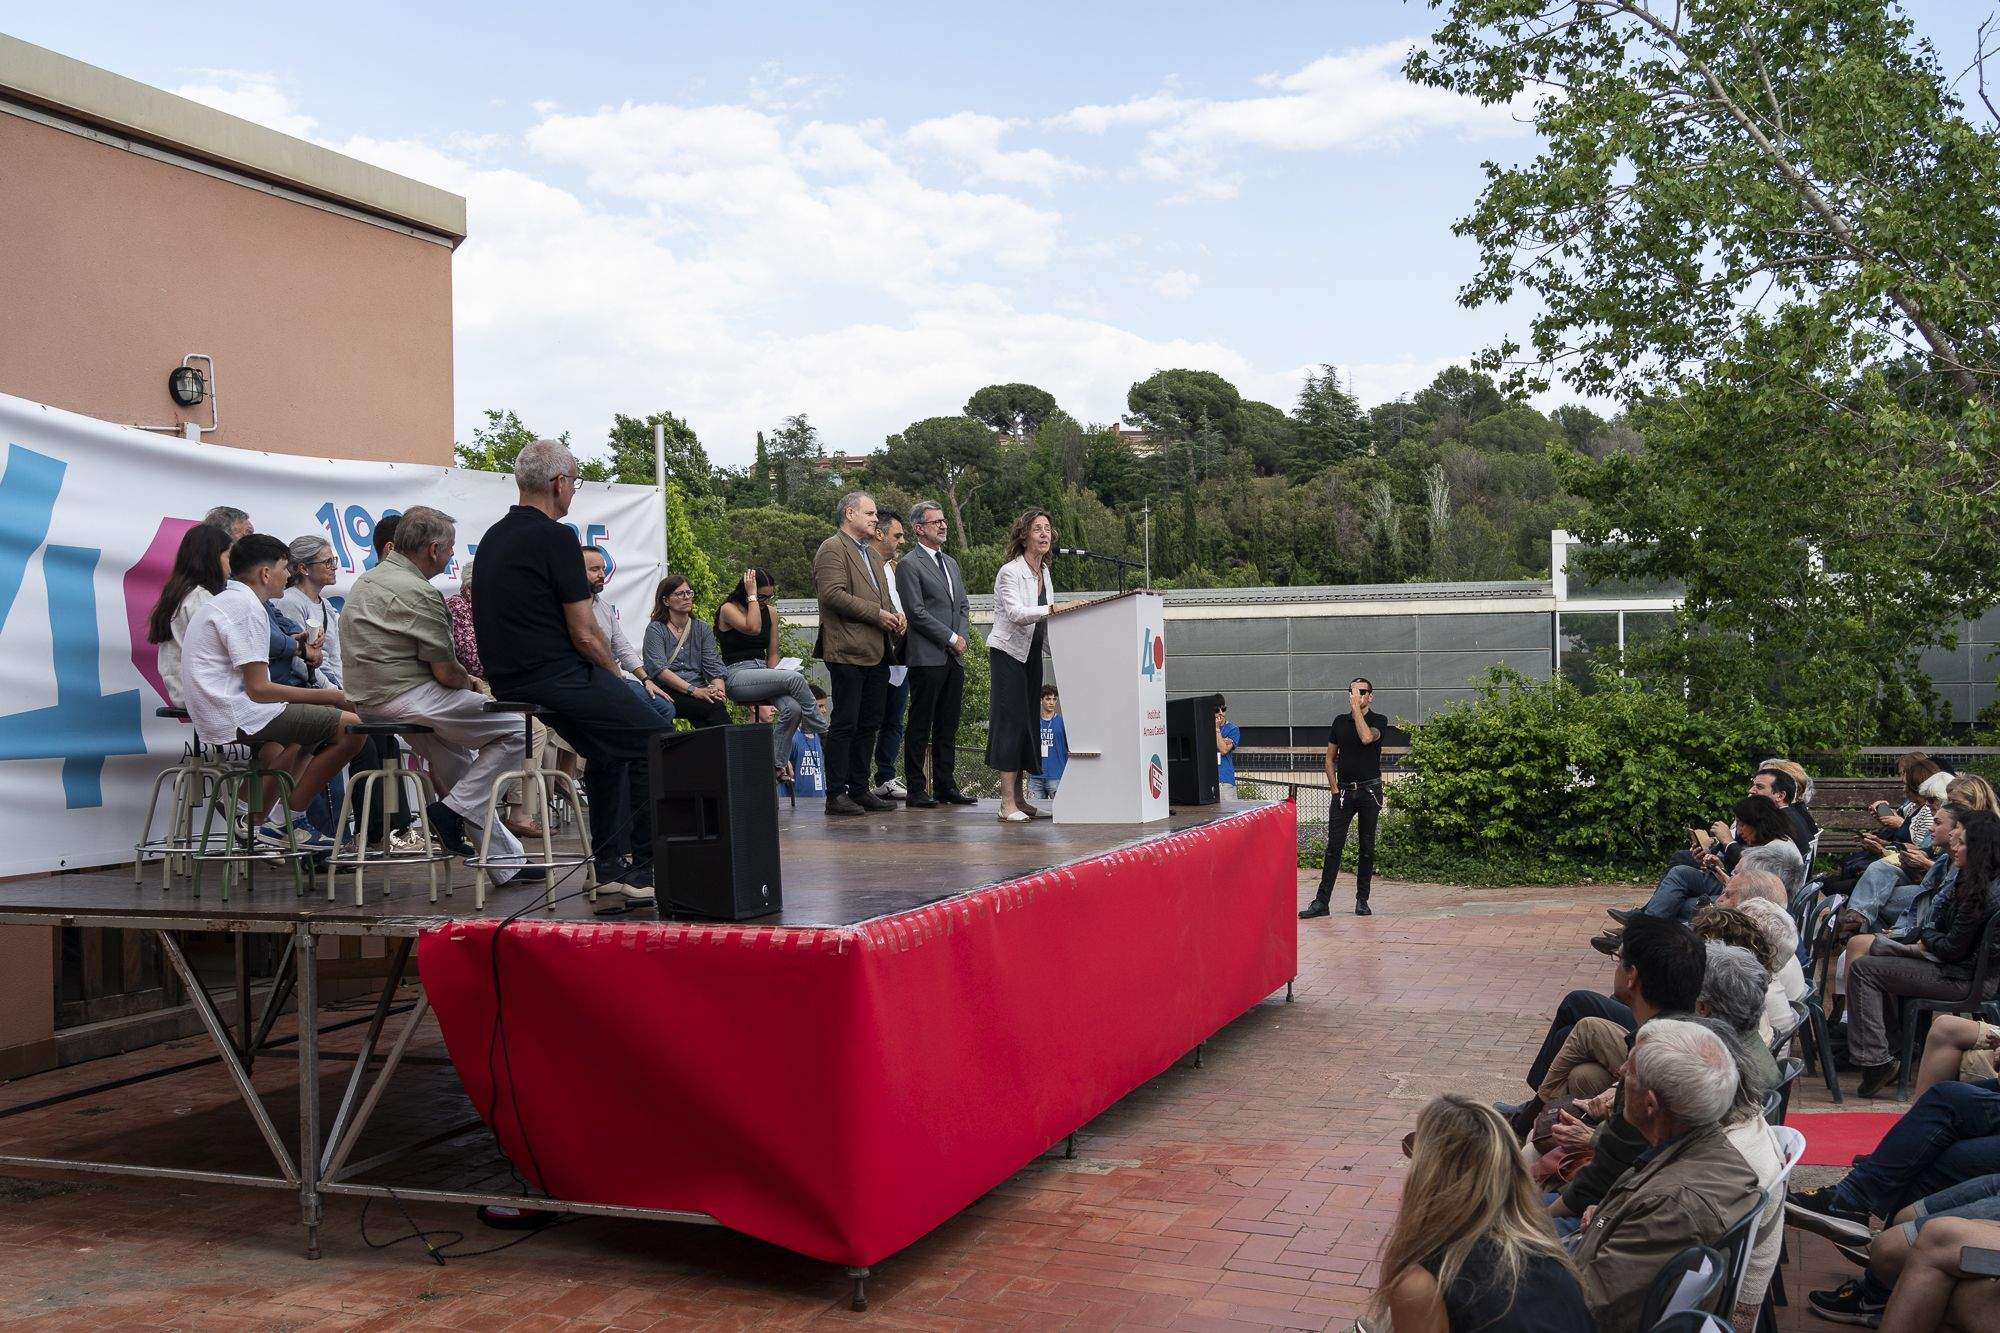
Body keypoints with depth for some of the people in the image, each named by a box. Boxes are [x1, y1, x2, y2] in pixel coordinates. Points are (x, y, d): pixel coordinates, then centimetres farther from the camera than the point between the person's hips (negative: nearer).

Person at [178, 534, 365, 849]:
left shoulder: (223, 601, 19)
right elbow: (259, 689, -19)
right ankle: (293, 821, -5)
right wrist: (329, 696, -13)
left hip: (214, 716, 11)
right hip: (240, 717, -11)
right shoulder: (247, 607, -15)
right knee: (351, 727, -16)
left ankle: (258, 821, 26)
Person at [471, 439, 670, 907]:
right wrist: (617, 675, 4)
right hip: (556, 679, -9)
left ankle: (608, 864, 25)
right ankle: (644, 867, -3)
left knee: (607, 749, 25)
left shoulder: (493, 538, 14)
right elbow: (585, 634, -15)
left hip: (508, 680, 9)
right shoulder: (556, 538, -14)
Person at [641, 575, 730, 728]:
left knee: (718, 702, -32)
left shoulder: (702, 629, 18)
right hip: (668, 691, -4)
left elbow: (714, 666, 8)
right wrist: (694, 690, -21)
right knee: (714, 707, -31)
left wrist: (719, 691, -15)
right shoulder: (655, 629, 4)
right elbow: (659, 669, -10)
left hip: (699, 691, 4)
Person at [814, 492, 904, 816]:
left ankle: (859, 789, 19)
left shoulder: (873, 553, 22)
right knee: (845, 724, -6)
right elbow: (833, 595, -18)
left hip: (877, 653, 9)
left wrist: (894, 615, 8)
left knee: (869, 725, 11)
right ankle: (836, 795, -2)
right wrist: (877, 614, -16)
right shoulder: (832, 549, -7)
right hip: (848, 652, -9)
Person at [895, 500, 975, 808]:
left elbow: (963, 605, 19)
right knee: (920, 725, -3)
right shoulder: (909, 565, -6)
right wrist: (951, 638, -11)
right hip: (927, 657, -8)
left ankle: (945, 785, 15)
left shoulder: (951, 563, 20)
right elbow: (916, 612, -12)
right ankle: (916, 788, 1)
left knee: (948, 725, 9)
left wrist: (963, 637, 1)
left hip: (954, 656, 8)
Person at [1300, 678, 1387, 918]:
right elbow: (1330, 757, 15)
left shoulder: (1378, 720, 0)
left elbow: (1366, 737, -23)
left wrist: (1356, 707, -17)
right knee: (1334, 846, -3)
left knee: (1367, 847, 4)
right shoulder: (1340, 721, 10)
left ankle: (1362, 899, 13)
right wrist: (1334, 787, 4)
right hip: (1344, 790, 2)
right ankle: (1322, 901, -3)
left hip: (1369, 790, -2)